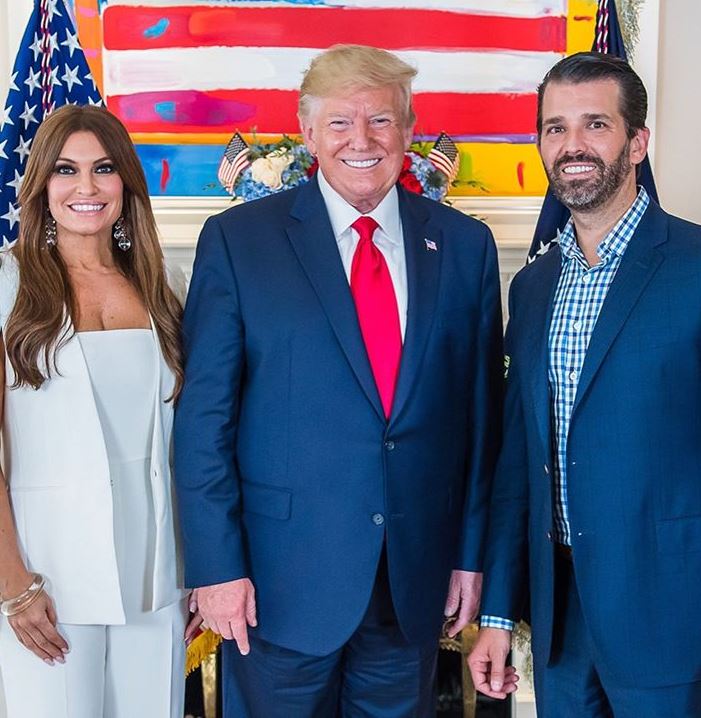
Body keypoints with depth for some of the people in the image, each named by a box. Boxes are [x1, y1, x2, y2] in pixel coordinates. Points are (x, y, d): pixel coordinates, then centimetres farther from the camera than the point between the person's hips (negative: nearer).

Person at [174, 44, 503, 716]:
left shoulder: (464, 244, 3)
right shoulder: (236, 239, -5)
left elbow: (482, 406, 6)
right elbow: (203, 415, -6)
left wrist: (472, 552, 5)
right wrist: (217, 563, -9)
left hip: (418, 574, 3)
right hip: (281, 575, -2)